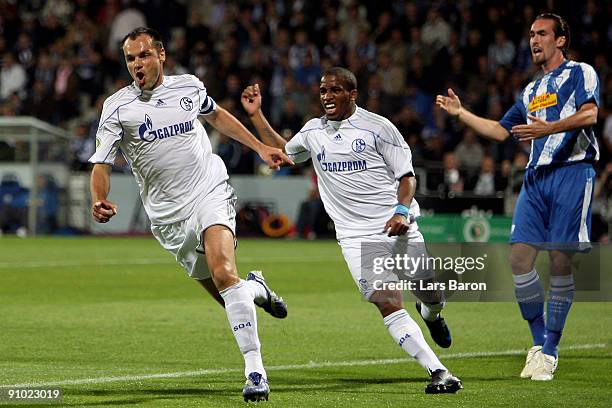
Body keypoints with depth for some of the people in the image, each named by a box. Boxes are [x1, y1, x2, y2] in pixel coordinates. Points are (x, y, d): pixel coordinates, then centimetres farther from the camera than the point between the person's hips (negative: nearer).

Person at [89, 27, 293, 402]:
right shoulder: (117, 107, -3)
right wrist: (100, 201, -28)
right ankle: (255, 287, 41)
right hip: (168, 216, 1)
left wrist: (261, 148, 25)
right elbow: (102, 163, -7)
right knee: (227, 295, 2)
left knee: (224, 274, -26)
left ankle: (255, 370, -25)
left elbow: (216, 115, 25)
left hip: (211, 194, -1)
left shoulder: (189, 86, 3)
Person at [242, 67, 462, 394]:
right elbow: (281, 153, 32)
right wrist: (256, 115, 25)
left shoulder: (378, 127, -2)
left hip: (397, 227, -1)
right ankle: (438, 373, -18)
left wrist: (402, 211, -18)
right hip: (356, 237, 1)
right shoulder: (313, 131, 12)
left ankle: (430, 315, 47)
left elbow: (406, 175, -1)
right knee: (388, 304, -16)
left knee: (433, 293, 6)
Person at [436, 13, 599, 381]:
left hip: (573, 171, -7)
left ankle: (550, 353, -1)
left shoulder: (580, 73, 4)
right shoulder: (531, 91, 25)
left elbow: (589, 114, -14)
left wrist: (550, 128, -26)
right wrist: (461, 113, 26)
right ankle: (539, 343, 7)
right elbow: (501, 131, 30)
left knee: (561, 262, -8)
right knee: (520, 257, -6)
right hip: (537, 177, 7)